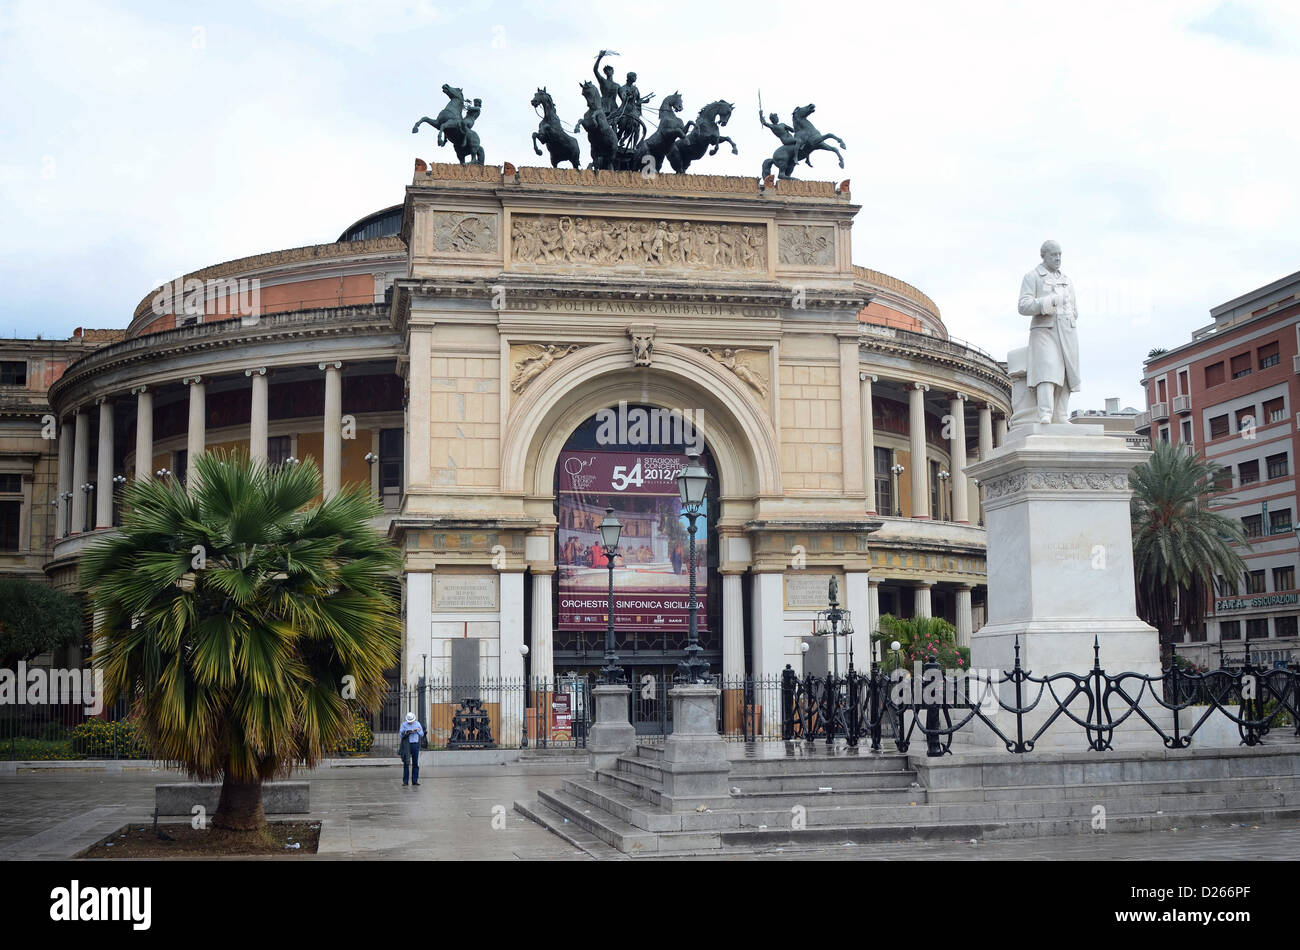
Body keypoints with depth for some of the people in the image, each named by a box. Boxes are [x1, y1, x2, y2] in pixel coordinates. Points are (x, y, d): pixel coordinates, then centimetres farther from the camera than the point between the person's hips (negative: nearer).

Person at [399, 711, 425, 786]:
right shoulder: (404, 725, 2)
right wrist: (408, 732, -20)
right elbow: (400, 734, -7)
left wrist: (418, 731, -9)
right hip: (407, 745, -2)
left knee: (415, 763, 4)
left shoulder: (417, 724, 8)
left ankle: (414, 780, 9)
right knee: (406, 763, -4)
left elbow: (422, 734, 10)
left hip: (415, 744, 2)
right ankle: (405, 781, 0)